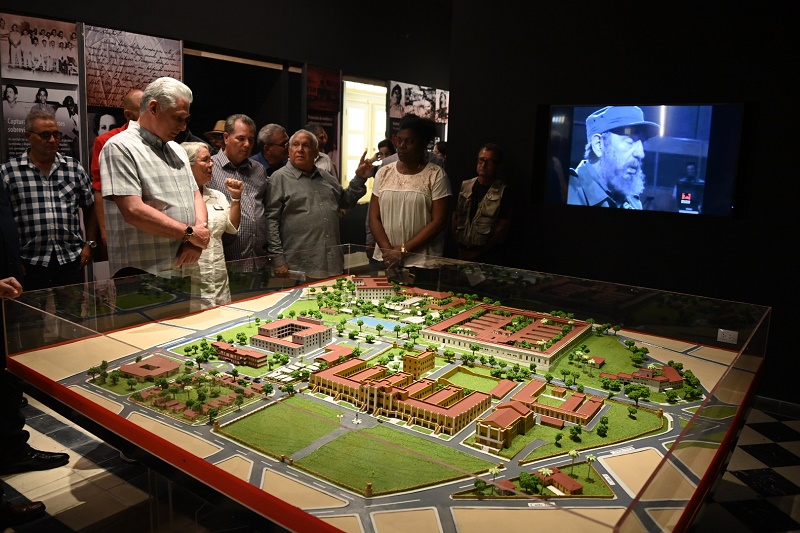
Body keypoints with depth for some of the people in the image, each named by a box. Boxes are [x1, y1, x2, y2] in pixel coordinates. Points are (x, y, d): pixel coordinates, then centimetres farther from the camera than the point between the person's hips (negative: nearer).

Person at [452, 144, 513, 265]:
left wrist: (478, 252, -9)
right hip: (463, 253, 3)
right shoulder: (465, 186, 8)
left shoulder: (502, 191, -4)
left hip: (489, 256, -3)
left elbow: (503, 227, -8)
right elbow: (455, 217, 10)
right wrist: (460, 247, 0)